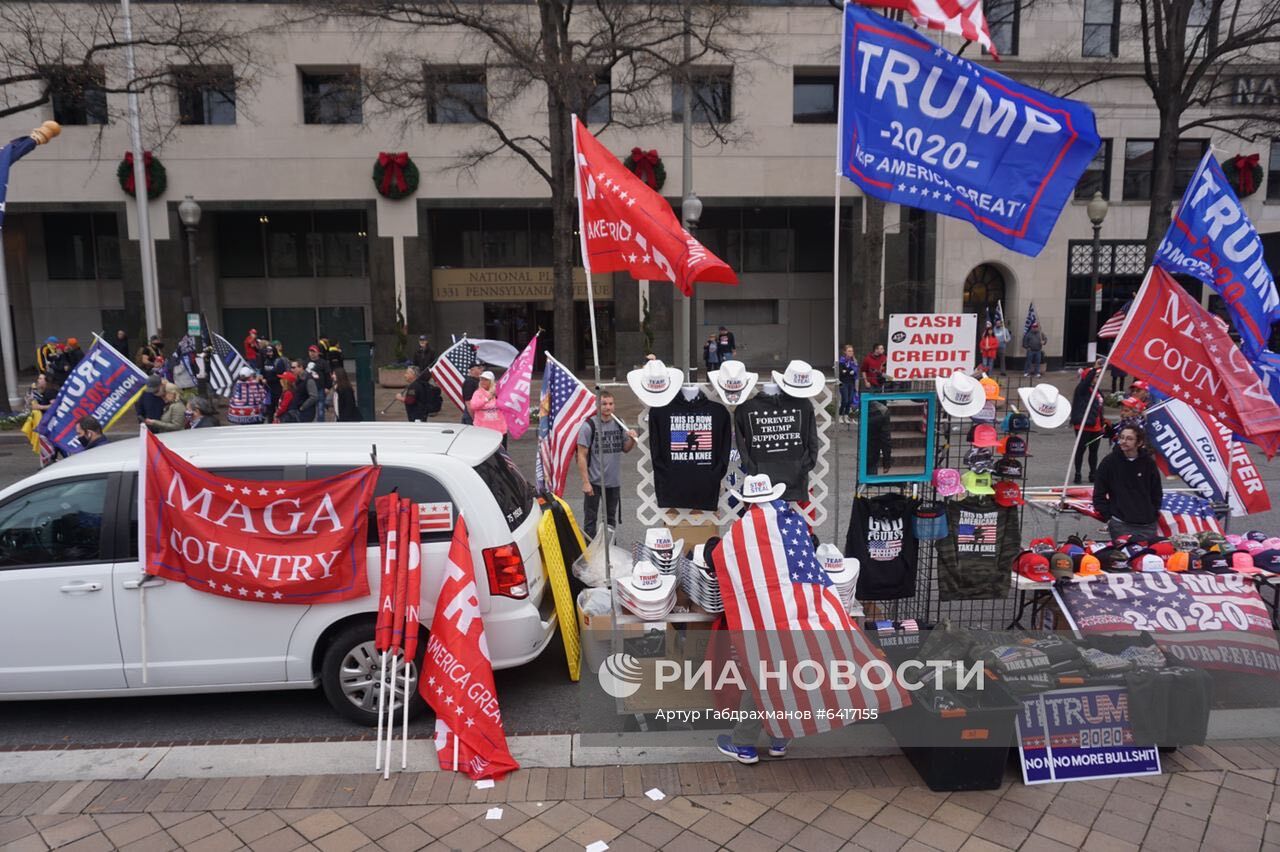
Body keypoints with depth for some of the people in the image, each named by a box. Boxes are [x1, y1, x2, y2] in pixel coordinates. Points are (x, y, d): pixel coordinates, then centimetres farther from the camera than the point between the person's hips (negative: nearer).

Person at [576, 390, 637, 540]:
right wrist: (585, 482, -16)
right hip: (594, 482, -5)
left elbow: (626, 449, 15)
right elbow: (582, 456, -11)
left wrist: (632, 439, -8)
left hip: (614, 482, 5)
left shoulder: (619, 424, 3)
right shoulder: (589, 426, -11)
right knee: (590, 519, 5)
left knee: (611, 518, 17)